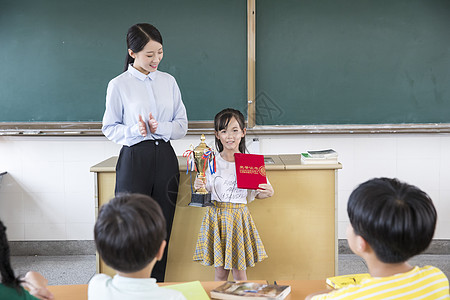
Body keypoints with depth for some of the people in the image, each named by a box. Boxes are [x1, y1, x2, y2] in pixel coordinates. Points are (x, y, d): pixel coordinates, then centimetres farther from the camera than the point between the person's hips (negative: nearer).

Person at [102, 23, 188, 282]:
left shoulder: (168, 81, 9)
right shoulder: (119, 85, -2)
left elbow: (182, 125, 9)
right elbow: (109, 128, 3)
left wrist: (160, 128, -10)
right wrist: (134, 131, -16)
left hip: (165, 158, 4)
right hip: (134, 160, -3)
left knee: (162, 225, 5)